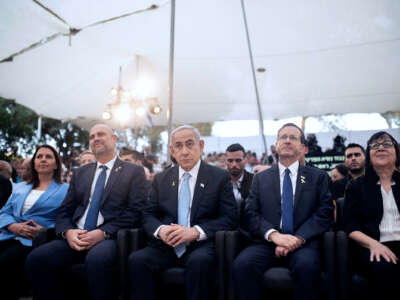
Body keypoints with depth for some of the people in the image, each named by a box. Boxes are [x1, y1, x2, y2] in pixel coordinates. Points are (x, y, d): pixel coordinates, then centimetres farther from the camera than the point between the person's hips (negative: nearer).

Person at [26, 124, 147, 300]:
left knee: (97, 259, -37)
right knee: (36, 258, -21)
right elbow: (64, 211, 16)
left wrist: (103, 232, -15)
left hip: (110, 237, -4)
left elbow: (135, 212, -3)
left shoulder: (134, 171, 8)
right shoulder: (80, 173, 22)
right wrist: (67, 232, -7)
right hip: (75, 237, 4)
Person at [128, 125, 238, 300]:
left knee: (199, 261, -35)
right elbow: (148, 215, 13)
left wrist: (195, 232, -16)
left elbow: (230, 218, -2)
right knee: (136, 259, -26)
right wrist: (160, 229, -11)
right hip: (165, 245, 3)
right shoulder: (161, 179, 16)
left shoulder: (220, 177, 5)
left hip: (200, 245, -2)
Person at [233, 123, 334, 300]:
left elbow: (325, 214, 3)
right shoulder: (260, 178, 17)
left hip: (303, 243, -1)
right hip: (267, 242, 1)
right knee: (242, 264, -29)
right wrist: (274, 235, -13)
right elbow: (251, 214, 7)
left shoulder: (318, 177, 14)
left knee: (307, 265, -35)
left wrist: (298, 239, -13)